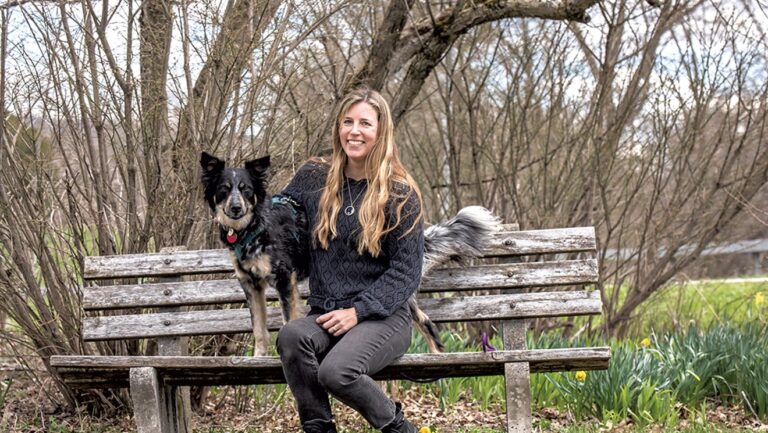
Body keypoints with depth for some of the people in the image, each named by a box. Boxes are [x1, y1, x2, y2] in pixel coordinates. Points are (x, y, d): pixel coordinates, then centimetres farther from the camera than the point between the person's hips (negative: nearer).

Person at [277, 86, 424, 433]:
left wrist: (358, 310, -13)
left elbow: (406, 271, -4)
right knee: (291, 336, -32)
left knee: (335, 372, -32)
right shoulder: (314, 178, 8)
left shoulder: (400, 193, -1)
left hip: (382, 317, -3)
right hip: (324, 315, 3)